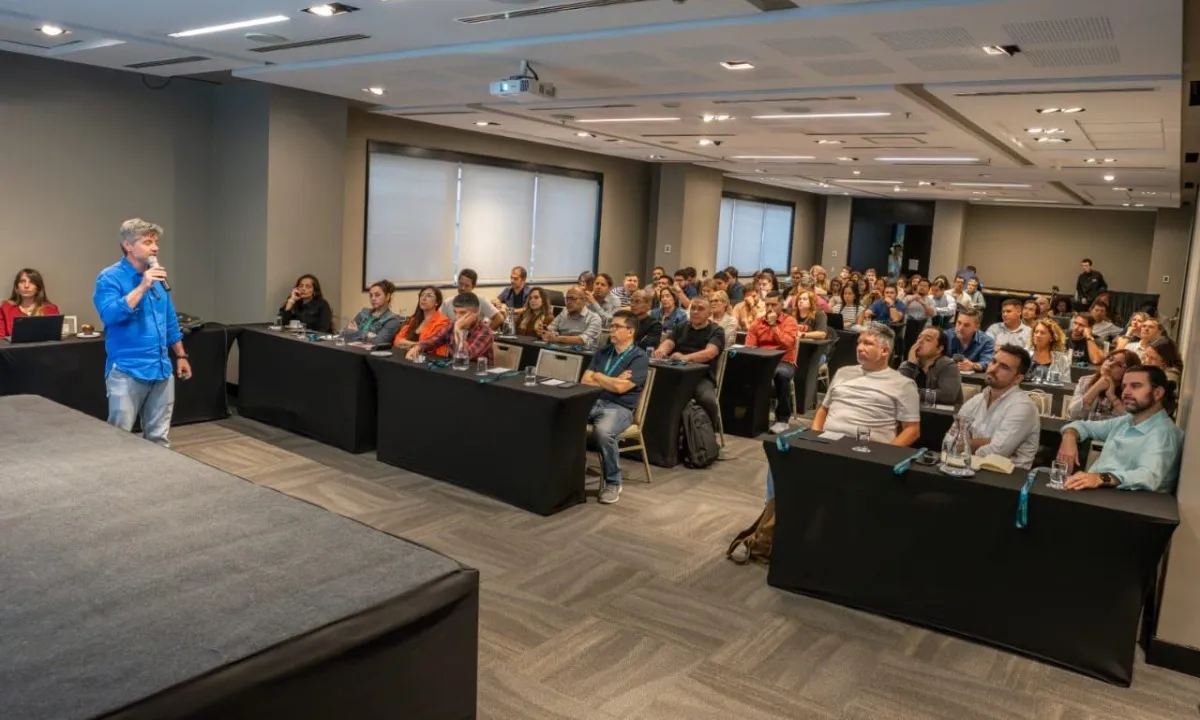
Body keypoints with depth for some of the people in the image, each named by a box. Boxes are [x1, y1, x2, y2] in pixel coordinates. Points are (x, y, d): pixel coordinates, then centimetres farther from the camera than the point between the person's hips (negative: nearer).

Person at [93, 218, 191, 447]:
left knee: (160, 439, 12)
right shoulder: (110, 278, -8)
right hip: (127, 371, -6)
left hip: (161, 369, 6)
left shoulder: (158, 278, 12)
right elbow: (110, 315, -24)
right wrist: (142, 287, -24)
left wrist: (181, 355, 19)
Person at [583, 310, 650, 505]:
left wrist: (598, 376, 2)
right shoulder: (602, 352, 17)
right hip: (592, 401, 5)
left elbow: (620, 387, -13)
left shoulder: (639, 357, -2)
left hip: (619, 407, -5)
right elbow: (585, 381, 9)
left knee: (603, 431, -37)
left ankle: (613, 482, -15)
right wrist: (611, 382, -4)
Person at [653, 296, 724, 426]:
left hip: (702, 376, -3)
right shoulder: (680, 328, 22)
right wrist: (661, 351, -23)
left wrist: (685, 357, -31)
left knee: (707, 400, -34)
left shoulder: (716, 331, 8)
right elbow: (668, 343, 4)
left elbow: (710, 352, -11)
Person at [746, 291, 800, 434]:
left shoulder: (790, 321, 2)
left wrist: (773, 325, -14)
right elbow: (748, 347, 6)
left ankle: (782, 419, -25)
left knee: (781, 374, -39)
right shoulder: (757, 323, 13)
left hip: (784, 362, -3)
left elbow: (787, 344, -15)